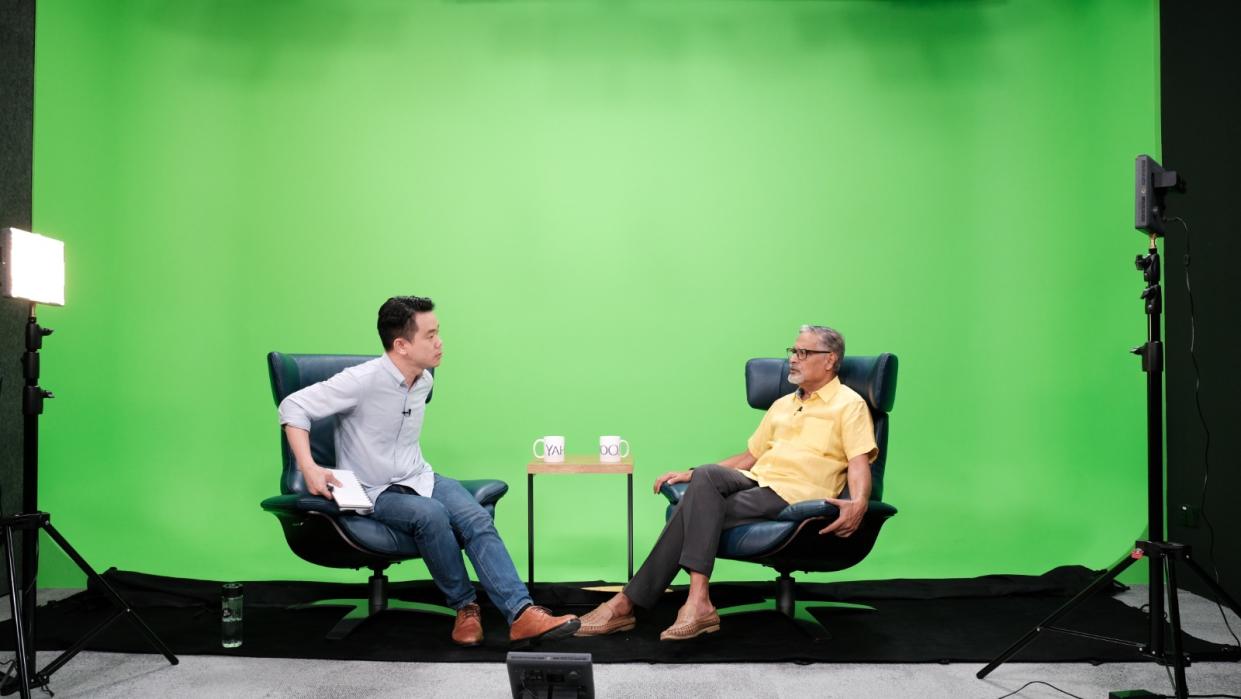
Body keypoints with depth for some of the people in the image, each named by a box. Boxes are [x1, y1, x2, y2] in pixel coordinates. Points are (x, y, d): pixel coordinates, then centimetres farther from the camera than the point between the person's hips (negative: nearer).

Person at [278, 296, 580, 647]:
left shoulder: (424, 381, 4)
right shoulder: (362, 381, -17)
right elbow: (293, 406, -16)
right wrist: (308, 467, -28)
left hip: (420, 478, 5)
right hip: (377, 493, -5)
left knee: (477, 518, -23)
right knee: (431, 514, -35)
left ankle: (520, 613, -31)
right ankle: (464, 606, -15)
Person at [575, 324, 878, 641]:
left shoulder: (849, 404, 5)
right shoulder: (782, 405, 27)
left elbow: (859, 462, -8)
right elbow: (750, 457, 27)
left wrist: (858, 503, -30)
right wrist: (691, 474, 18)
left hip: (793, 495, -6)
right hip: (756, 482, 6)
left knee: (698, 509, -23)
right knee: (706, 476, -27)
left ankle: (627, 604, -19)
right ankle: (697, 601, -30)